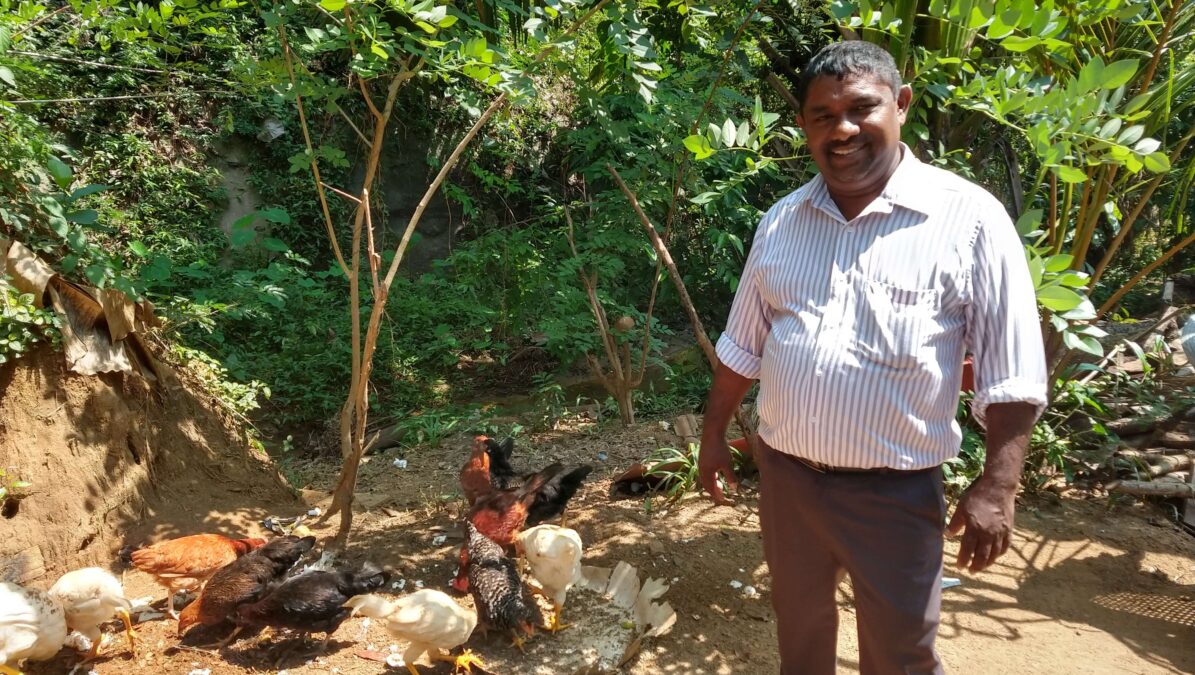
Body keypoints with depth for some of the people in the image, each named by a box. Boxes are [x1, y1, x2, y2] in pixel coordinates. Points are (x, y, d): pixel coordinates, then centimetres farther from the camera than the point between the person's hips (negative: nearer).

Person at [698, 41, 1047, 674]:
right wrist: (713, 433, 12)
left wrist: (996, 487, -14)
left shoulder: (969, 218, -12)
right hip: (783, 472, 4)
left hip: (894, 489, -4)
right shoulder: (780, 221, 2)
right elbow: (743, 344, 10)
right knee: (797, 621, 24)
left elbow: (1009, 373, -11)